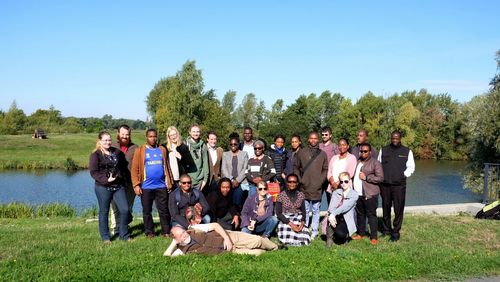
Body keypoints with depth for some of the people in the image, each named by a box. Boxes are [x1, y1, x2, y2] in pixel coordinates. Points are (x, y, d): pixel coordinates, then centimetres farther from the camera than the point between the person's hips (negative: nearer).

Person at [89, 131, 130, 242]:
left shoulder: (117, 152, 10)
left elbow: (124, 166, 21)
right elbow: (93, 172, -10)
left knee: (125, 210, -1)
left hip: (118, 186, 4)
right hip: (103, 187, -4)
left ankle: (124, 235, 15)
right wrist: (106, 180, -18)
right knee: (104, 212, 7)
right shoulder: (95, 155, -4)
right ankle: (105, 237, 19)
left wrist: (122, 176, 7)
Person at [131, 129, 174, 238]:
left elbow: (167, 167, 10)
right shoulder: (140, 150, 2)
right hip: (146, 187, -1)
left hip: (161, 186, 2)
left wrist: (170, 183, 6)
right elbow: (135, 169, -3)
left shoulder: (162, 150, 10)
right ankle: (149, 232, 19)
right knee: (147, 211, 8)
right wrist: (136, 185, -10)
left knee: (164, 210, 5)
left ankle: (166, 231, 14)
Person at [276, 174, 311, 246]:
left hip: (298, 221, 3)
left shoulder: (301, 195, 4)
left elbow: (303, 211, 9)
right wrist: (291, 224, -16)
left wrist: (302, 222, -11)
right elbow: (278, 213, -8)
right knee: (288, 240, -22)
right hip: (285, 220, -3)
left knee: (306, 239, -16)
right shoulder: (281, 195, -6)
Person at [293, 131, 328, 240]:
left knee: (315, 210, 5)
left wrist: (321, 181, -4)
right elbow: (296, 167, 9)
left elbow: (325, 169, 8)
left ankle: (314, 231, 12)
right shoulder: (301, 152, 6)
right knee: (305, 210, 5)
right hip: (304, 187, 0)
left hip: (317, 188, 0)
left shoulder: (322, 154, 8)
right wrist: (299, 179, -2)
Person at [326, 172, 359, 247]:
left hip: (346, 220, -2)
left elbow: (345, 207, -18)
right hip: (335, 218, 3)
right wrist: (331, 216, -27)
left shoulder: (354, 195, -2)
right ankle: (330, 237, -12)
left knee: (340, 234, -31)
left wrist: (333, 214, -31)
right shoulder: (336, 193, 8)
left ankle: (344, 236, 8)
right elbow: (331, 207, -6)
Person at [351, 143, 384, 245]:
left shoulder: (375, 163, -4)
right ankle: (361, 233, 26)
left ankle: (374, 237, 1)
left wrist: (366, 177, -14)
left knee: (371, 215, -4)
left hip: (370, 194, -6)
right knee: (360, 214, 13)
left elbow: (380, 178, -11)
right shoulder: (357, 162, 17)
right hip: (357, 194, 6)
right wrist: (352, 184, 14)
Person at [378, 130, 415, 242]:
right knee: (386, 208, 10)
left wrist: (404, 175, -8)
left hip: (399, 185, -2)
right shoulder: (383, 150, 11)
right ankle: (386, 229, 23)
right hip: (385, 185, 2)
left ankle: (395, 232, 4)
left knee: (398, 209, -4)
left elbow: (411, 167, 6)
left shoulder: (407, 151, 5)